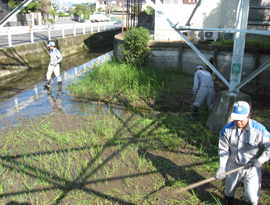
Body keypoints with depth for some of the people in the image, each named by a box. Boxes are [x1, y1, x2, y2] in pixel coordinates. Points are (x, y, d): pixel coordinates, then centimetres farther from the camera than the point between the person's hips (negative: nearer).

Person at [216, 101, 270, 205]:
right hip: (233, 166, 2)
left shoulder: (259, 130, -23)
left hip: (252, 167, -2)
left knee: (252, 197, -1)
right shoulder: (227, 129, -16)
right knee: (229, 192, 20)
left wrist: (260, 160, -17)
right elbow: (223, 149, -9)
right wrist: (222, 167, -16)